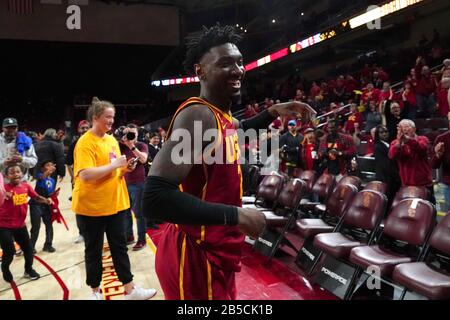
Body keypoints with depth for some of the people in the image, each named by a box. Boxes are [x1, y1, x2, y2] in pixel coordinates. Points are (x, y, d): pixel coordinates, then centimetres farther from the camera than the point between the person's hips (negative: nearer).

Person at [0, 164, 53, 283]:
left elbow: (36, 197, 6)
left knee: (28, 248, 14)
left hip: (20, 224, 5)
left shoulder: (26, 186, -4)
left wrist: (46, 200, -11)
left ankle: (28, 270, 36)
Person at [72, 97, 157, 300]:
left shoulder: (112, 140, 10)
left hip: (115, 203, 7)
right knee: (93, 250, 9)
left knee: (119, 247, 11)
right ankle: (95, 291, 26)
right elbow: (85, 175, -26)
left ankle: (130, 290, 19)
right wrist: (114, 164, -22)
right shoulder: (85, 143, -15)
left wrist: (125, 168, 0)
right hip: (92, 207, -7)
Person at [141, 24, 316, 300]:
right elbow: (155, 197, -33)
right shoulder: (198, 114, -23)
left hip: (215, 251, 9)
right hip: (197, 256, -9)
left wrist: (273, 113, 17)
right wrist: (236, 215, -28)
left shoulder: (221, 115, 6)